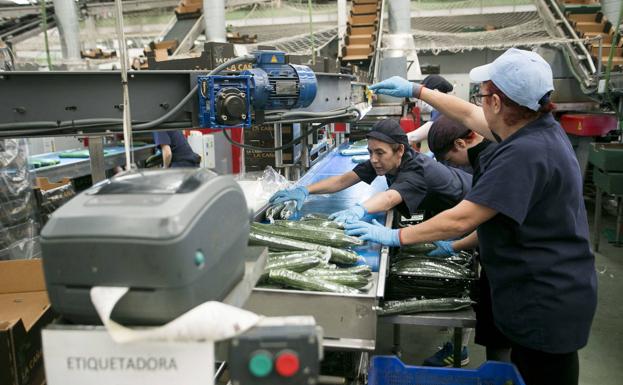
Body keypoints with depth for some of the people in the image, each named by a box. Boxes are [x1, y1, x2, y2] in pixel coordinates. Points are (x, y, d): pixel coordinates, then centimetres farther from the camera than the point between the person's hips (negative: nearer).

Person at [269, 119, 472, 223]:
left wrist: (359, 210, -82)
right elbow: (344, 180, -30)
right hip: (436, 210, 7)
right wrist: (305, 190, -43)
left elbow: (390, 197, -62)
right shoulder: (383, 161, -20)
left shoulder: (417, 170, -42)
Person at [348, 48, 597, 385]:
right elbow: (468, 115, 15)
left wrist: (395, 237, -17)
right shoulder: (541, 127, 2)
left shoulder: (525, 155, -28)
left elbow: (460, 220, -28)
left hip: (545, 303, -9)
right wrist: (415, 90, 22)